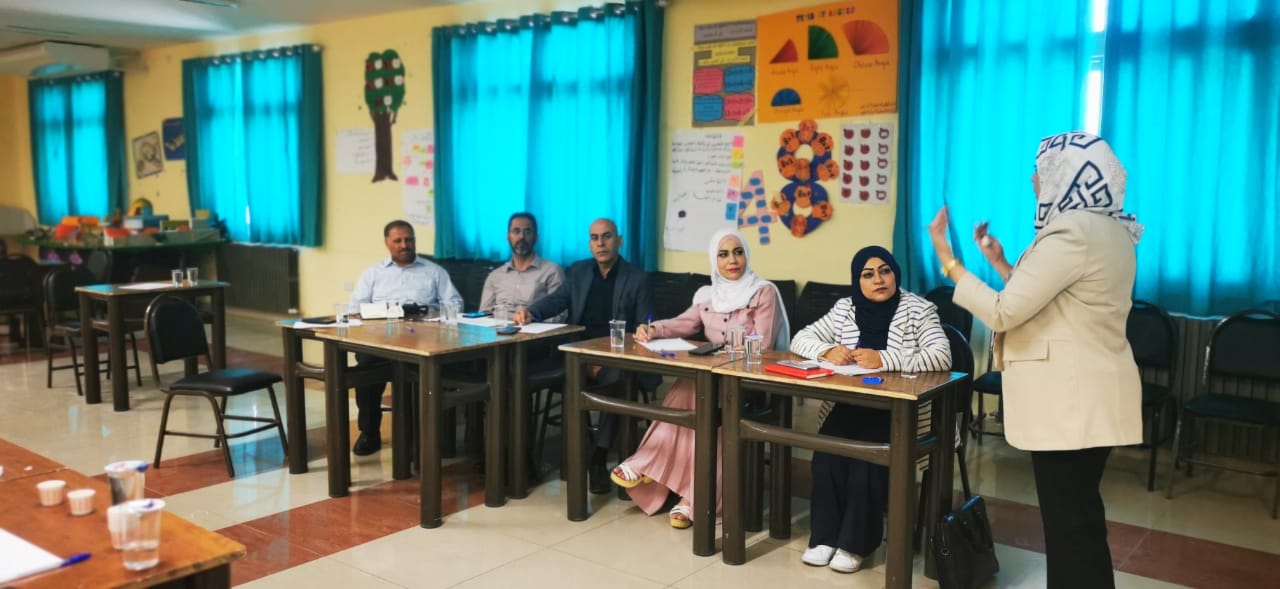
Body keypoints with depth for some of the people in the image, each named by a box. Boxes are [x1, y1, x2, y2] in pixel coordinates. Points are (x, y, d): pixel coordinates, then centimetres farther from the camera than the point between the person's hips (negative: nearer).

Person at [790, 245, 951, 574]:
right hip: (850, 405, 3)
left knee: (866, 455, -29)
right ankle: (825, 536, -13)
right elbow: (800, 339, 9)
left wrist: (884, 359, -28)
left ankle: (855, 543, -15)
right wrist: (827, 351, -14)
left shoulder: (919, 310, -3)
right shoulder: (845, 309, 9)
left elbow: (942, 356, -18)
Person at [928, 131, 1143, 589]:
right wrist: (1001, 263, 17)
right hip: (1089, 395, 10)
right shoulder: (1107, 229, 12)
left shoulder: (1071, 233, -20)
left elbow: (1003, 313, -21)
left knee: (1069, 520, 1)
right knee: (1078, 514, 20)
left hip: (1069, 400, -10)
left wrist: (947, 258, -14)